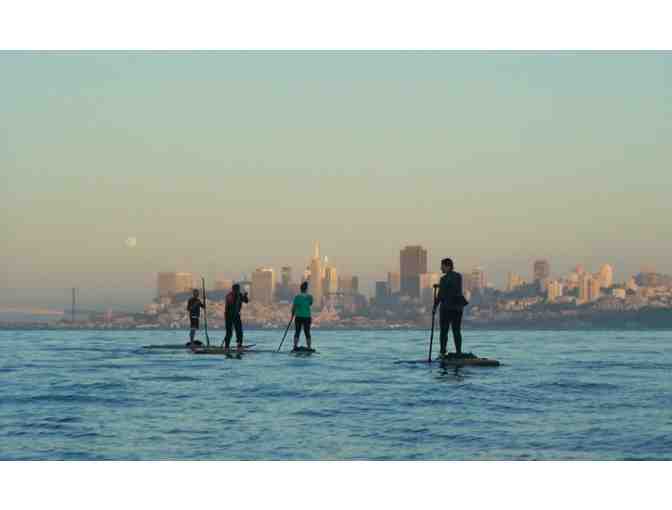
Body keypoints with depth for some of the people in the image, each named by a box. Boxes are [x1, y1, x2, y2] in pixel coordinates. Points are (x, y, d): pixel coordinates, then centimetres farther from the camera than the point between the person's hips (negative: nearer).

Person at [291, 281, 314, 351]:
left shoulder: (297, 297, -6)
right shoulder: (309, 297, -4)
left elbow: (293, 307, -4)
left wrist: (292, 315, 10)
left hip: (298, 317, 0)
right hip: (307, 317, 1)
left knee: (297, 332, 5)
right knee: (307, 333, 7)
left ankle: (295, 346, -1)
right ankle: (309, 347, 4)